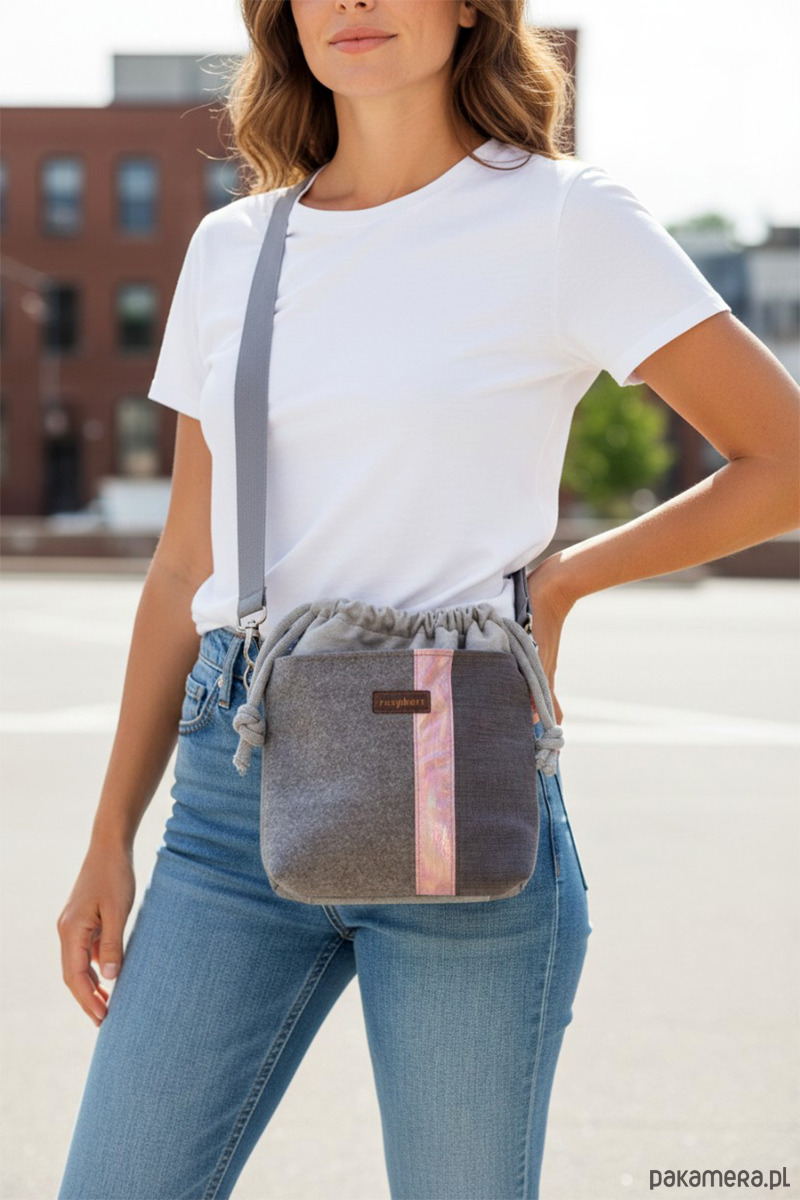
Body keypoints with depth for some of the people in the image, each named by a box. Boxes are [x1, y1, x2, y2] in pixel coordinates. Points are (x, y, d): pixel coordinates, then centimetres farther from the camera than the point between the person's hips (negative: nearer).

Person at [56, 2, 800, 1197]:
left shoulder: (564, 217, -2)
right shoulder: (231, 249, 11)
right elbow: (185, 571, 14)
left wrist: (559, 582, 0)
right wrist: (110, 841, 11)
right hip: (235, 795, 4)